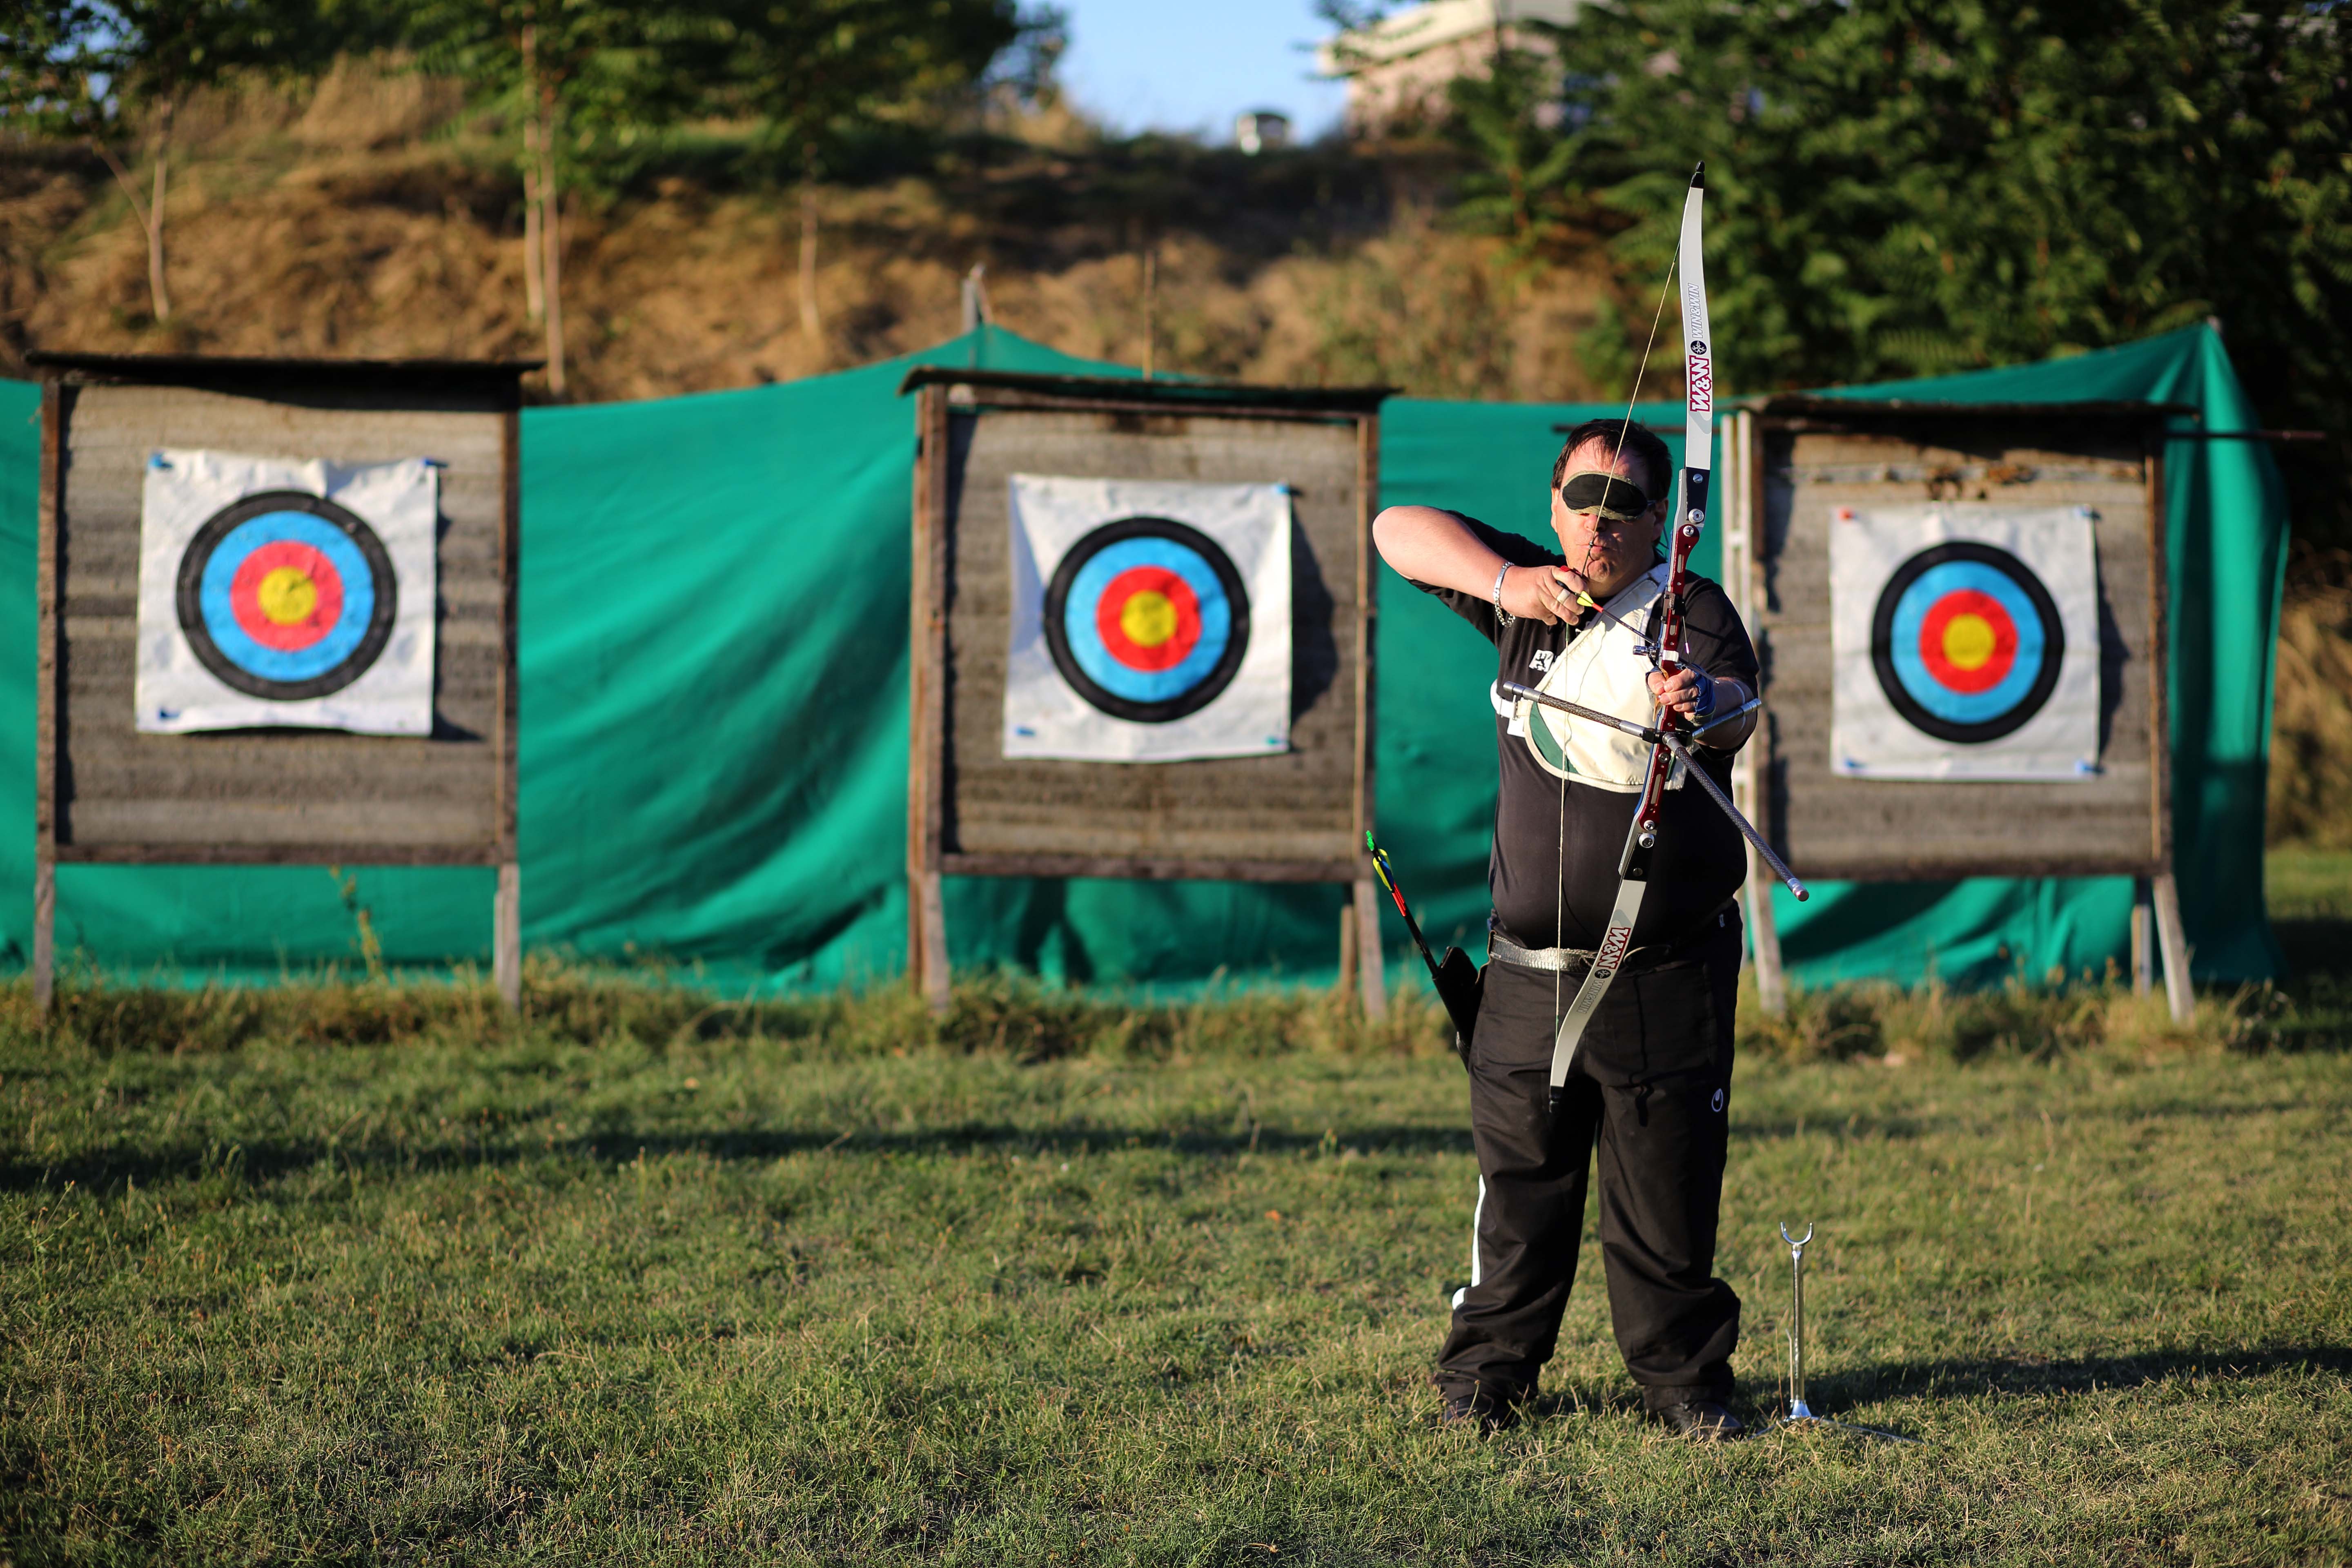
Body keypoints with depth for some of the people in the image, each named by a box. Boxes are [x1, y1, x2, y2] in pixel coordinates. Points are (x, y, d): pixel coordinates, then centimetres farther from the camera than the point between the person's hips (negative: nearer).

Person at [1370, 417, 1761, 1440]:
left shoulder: (1690, 612, -5)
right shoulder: (1528, 596, 8)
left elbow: (1735, 707, -24)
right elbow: (1398, 530, 5)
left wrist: (1705, 701, -50)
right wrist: (1502, 582, -12)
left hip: (1666, 974, -3)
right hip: (1530, 964, 3)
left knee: (1667, 1184, 0)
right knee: (1519, 1173, 6)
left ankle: (1682, 1376, 12)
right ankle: (1488, 1369, 17)